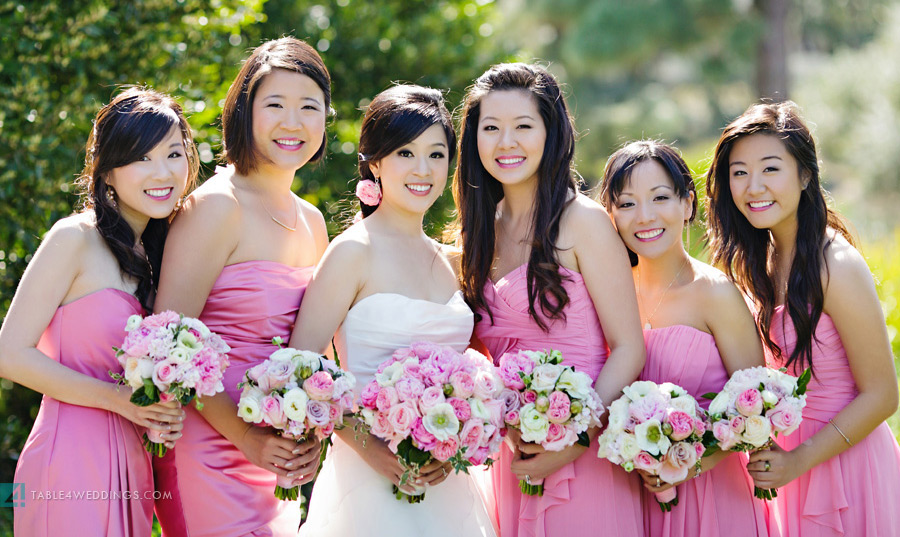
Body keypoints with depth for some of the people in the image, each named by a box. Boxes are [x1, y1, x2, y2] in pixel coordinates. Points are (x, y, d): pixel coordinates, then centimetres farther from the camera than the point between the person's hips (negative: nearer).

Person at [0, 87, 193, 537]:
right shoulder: (76, 239, -9)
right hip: (72, 461, -7)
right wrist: (120, 399, -17)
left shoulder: (158, 252, 12)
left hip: (132, 465, 7)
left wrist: (165, 414, 0)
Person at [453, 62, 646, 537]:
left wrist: (574, 443, -19)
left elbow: (628, 350, -11)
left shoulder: (583, 221, -8)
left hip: (584, 457, -5)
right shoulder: (481, 230, 10)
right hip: (513, 459, 5)